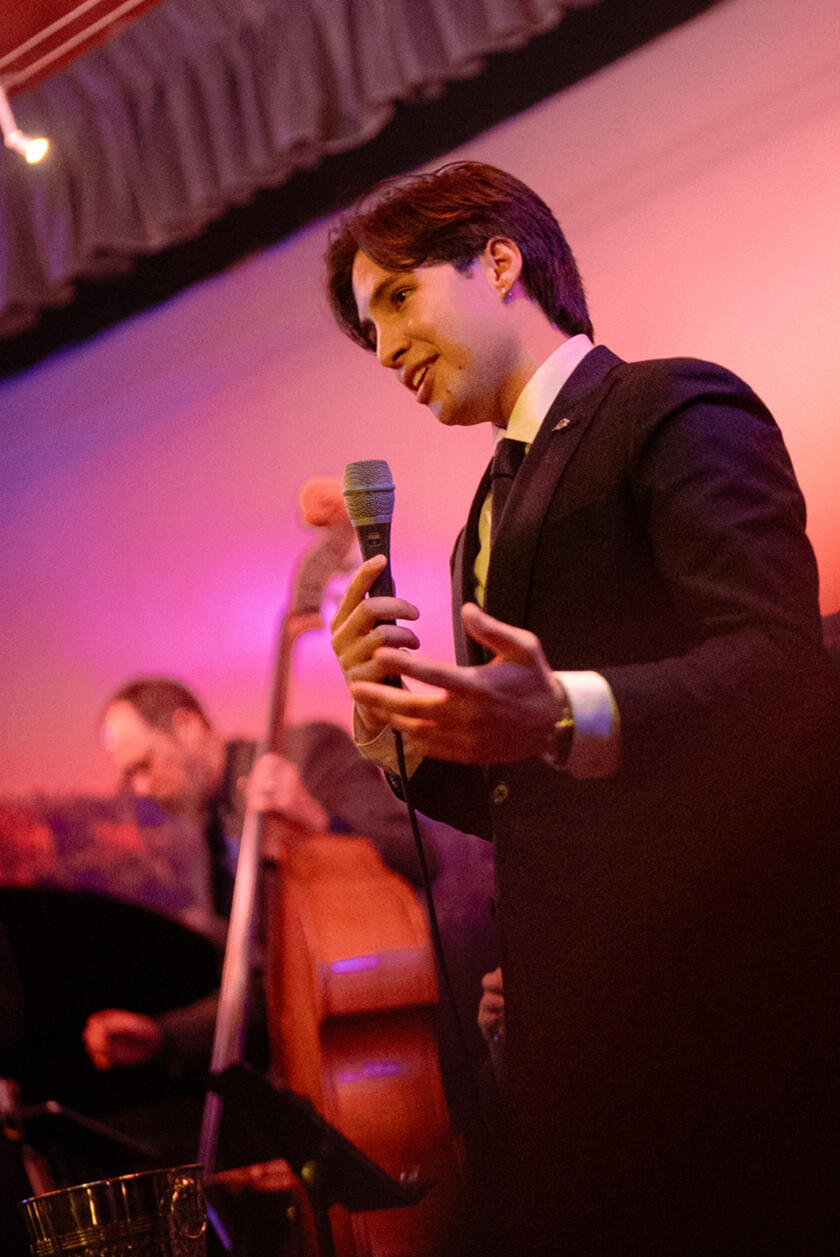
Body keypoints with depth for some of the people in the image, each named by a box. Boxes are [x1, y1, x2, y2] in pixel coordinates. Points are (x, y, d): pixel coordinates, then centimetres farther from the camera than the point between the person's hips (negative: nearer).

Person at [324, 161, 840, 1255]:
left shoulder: (678, 409, -3)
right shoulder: (498, 510, 23)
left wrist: (566, 715, -33)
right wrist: (394, 721, 2)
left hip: (717, 989, -8)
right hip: (575, 1010, 8)